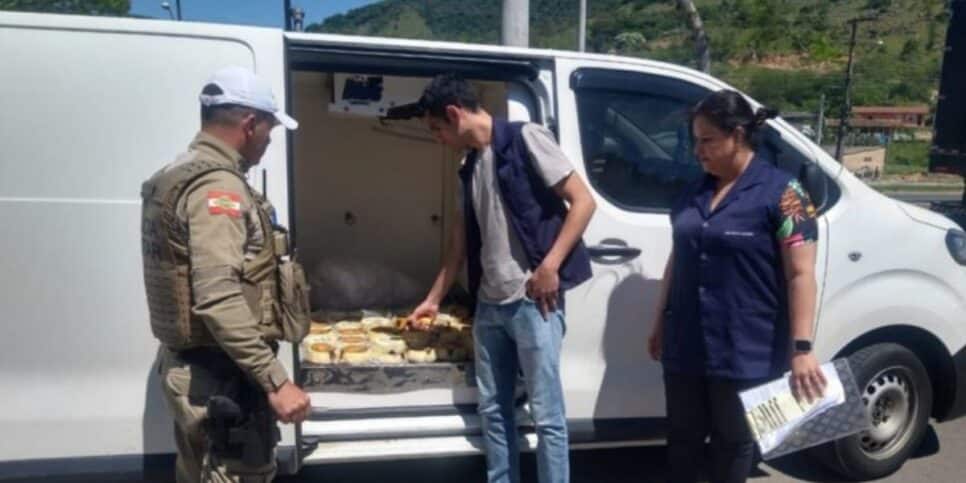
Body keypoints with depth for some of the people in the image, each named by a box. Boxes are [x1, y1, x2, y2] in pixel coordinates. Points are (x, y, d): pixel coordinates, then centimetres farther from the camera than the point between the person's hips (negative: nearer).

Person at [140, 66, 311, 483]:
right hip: (222, 374, -10)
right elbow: (218, 300, -29)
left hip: (187, 364, 10)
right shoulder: (218, 187, -20)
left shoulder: (178, 175, 13)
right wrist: (275, 381, -29)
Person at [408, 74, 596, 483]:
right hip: (489, 303, 8)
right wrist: (433, 300, 24)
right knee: (493, 408, 14)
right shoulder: (470, 167, 14)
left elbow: (583, 201, -11)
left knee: (546, 414, -1)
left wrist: (549, 266, -17)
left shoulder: (525, 139, -7)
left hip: (533, 301, -8)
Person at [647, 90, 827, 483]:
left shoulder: (780, 193, -10)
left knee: (733, 441, 13)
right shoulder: (694, 193, 8)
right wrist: (661, 323, 17)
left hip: (745, 350, -5)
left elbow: (800, 275, -13)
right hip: (685, 343, 5)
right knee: (683, 435, 17)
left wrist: (801, 348, -19)